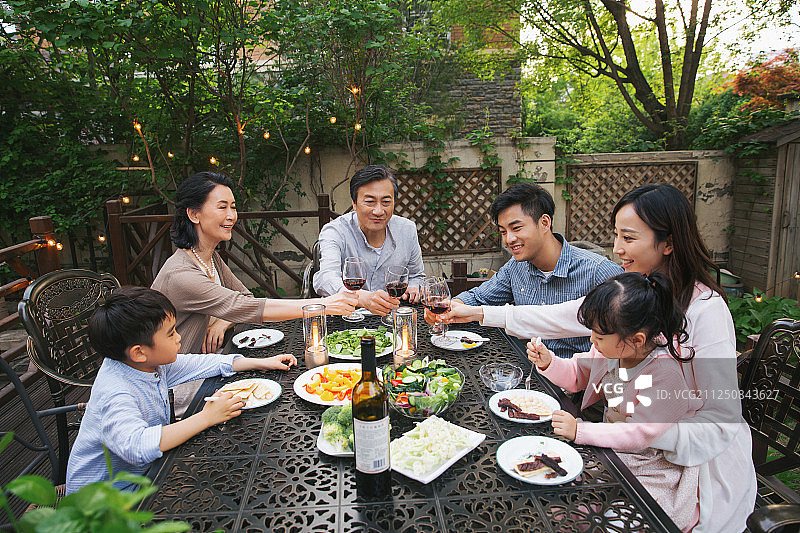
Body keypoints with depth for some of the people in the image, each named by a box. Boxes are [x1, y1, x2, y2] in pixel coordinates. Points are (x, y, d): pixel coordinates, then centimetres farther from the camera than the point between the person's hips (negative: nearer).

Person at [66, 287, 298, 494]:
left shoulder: (151, 364, -6)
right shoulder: (114, 393, -32)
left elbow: (200, 364, 5)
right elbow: (137, 447, -47)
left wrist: (261, 363, 2)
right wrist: (206, 417, -41)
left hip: (141, 475, 8)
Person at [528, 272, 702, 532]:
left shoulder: (664, 374, -29)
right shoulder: (612, 349, -6)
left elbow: (640, 434, -29)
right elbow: (577, 375, 10)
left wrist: (579, 430, -30)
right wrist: (549, 362, -10)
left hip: (650, 468, -7)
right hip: (611, 446, 7)